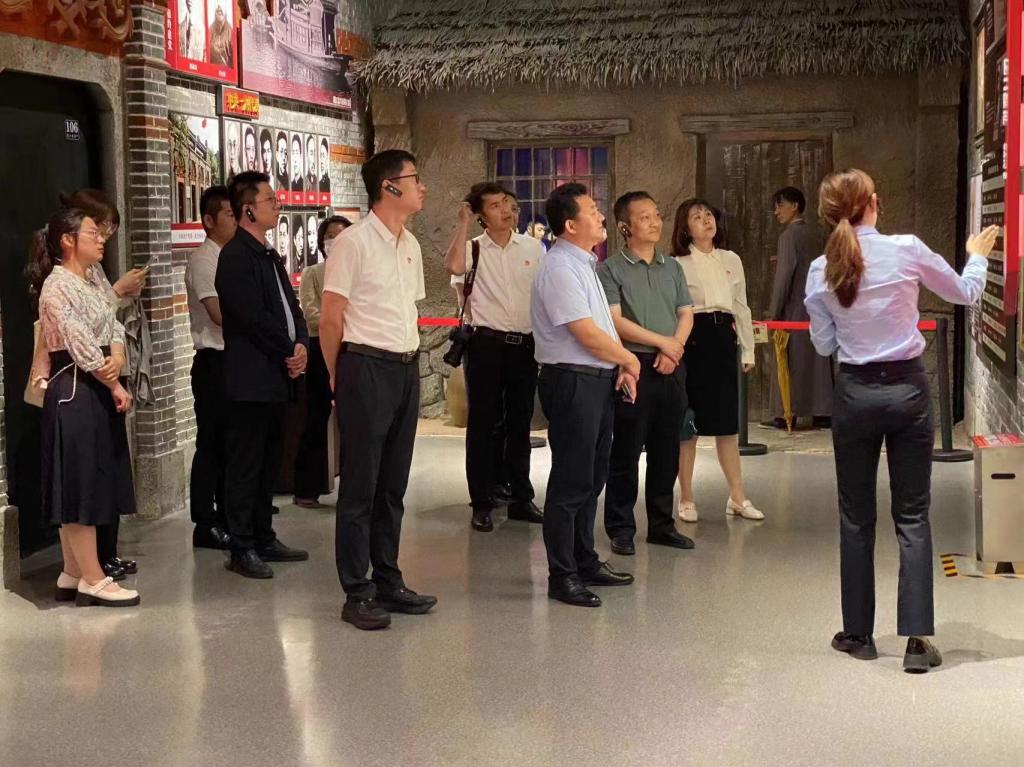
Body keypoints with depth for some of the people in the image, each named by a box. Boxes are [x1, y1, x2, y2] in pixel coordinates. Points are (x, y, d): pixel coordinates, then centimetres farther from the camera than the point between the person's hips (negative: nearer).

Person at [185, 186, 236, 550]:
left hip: (235, 359, 8)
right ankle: (205, 524, 5)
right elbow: (220, 314, -20)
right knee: (211, 443, -2)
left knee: (229, 442, 13)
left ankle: (226, 518, 22)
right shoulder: (203, 260, -12)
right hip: (213, 360, -8)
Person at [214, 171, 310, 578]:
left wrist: (301, 344, -1)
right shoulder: (236, 256, -12)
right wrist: (288, 351, -9)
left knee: (268, 463, 14)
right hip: (250, 379, -9)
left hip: (275, 376, 9)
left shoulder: (269, 255, 18)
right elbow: (252, 317, -19)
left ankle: (263, 539, 23)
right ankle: (242, 549, 3)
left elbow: (289, 305, 18)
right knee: (245, 464, -3)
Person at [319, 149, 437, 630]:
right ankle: (357, 594, 4)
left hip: (406, 369, 7)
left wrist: (410, 361, 14)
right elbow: (330, 319, -9)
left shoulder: (411, 246, 14)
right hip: (366, 369, -7)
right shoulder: (353, 242, -10)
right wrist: (339, 379, -2)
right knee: (360, 486, -2)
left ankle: (388, 581, 22)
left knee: (394, 484, 13)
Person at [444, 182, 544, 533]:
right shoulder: (474, 248, -3)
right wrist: (463, 223, -16)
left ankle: (521, 498, 22)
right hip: (487, 344, -3)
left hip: (526, 343, 3)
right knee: (483, 424, 2)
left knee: (520, 423, 12)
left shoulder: (533, 248, 6)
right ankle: (482, 503, 9)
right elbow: (454, 267, -25)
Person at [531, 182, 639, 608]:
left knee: (592, 477, 17)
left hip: (598, 380, 10)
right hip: (573, 382, -10)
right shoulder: (560, 269, -17)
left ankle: (585, 562, 30)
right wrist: (629, 360, -6)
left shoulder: (583, 264, 16)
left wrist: (621, 367, 4)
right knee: (571, 481, -4)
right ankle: (562, 576, 5)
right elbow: (588, 334, -20)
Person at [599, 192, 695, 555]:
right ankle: (621, 528, 8)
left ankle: (661, 524, 20)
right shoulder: (611, 269, -3)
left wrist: (673, 349, -8)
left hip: (671, 368, 5)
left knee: (666, 452, 10)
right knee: (625, 452, 0)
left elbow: (686, 314, 10)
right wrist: (662, 341, -11)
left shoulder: (672, 267, 14)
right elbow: (615, 321, -12)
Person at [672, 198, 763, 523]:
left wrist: (748, 349, 12)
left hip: (724, 339, 4)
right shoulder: (678, 264, -3)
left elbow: (741, 306, 15)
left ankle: (737, 497, 15)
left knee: (726, 422, 8)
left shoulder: (731, 260, 12)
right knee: (687, 424, 2)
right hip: (691, 341, -4)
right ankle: (686, 499, 11)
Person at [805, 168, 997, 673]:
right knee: (912, 516, 5)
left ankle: (858, 634, 19)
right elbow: (965, 294, 7)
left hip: (855, 394, 1)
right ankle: (917, 638, -1)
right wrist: (977, 254, 25)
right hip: (908, 389, -1)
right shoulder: (907, 250, -9)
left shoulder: (820, 271, -4)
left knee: (856, 517, 12)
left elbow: (824, 345, 4)